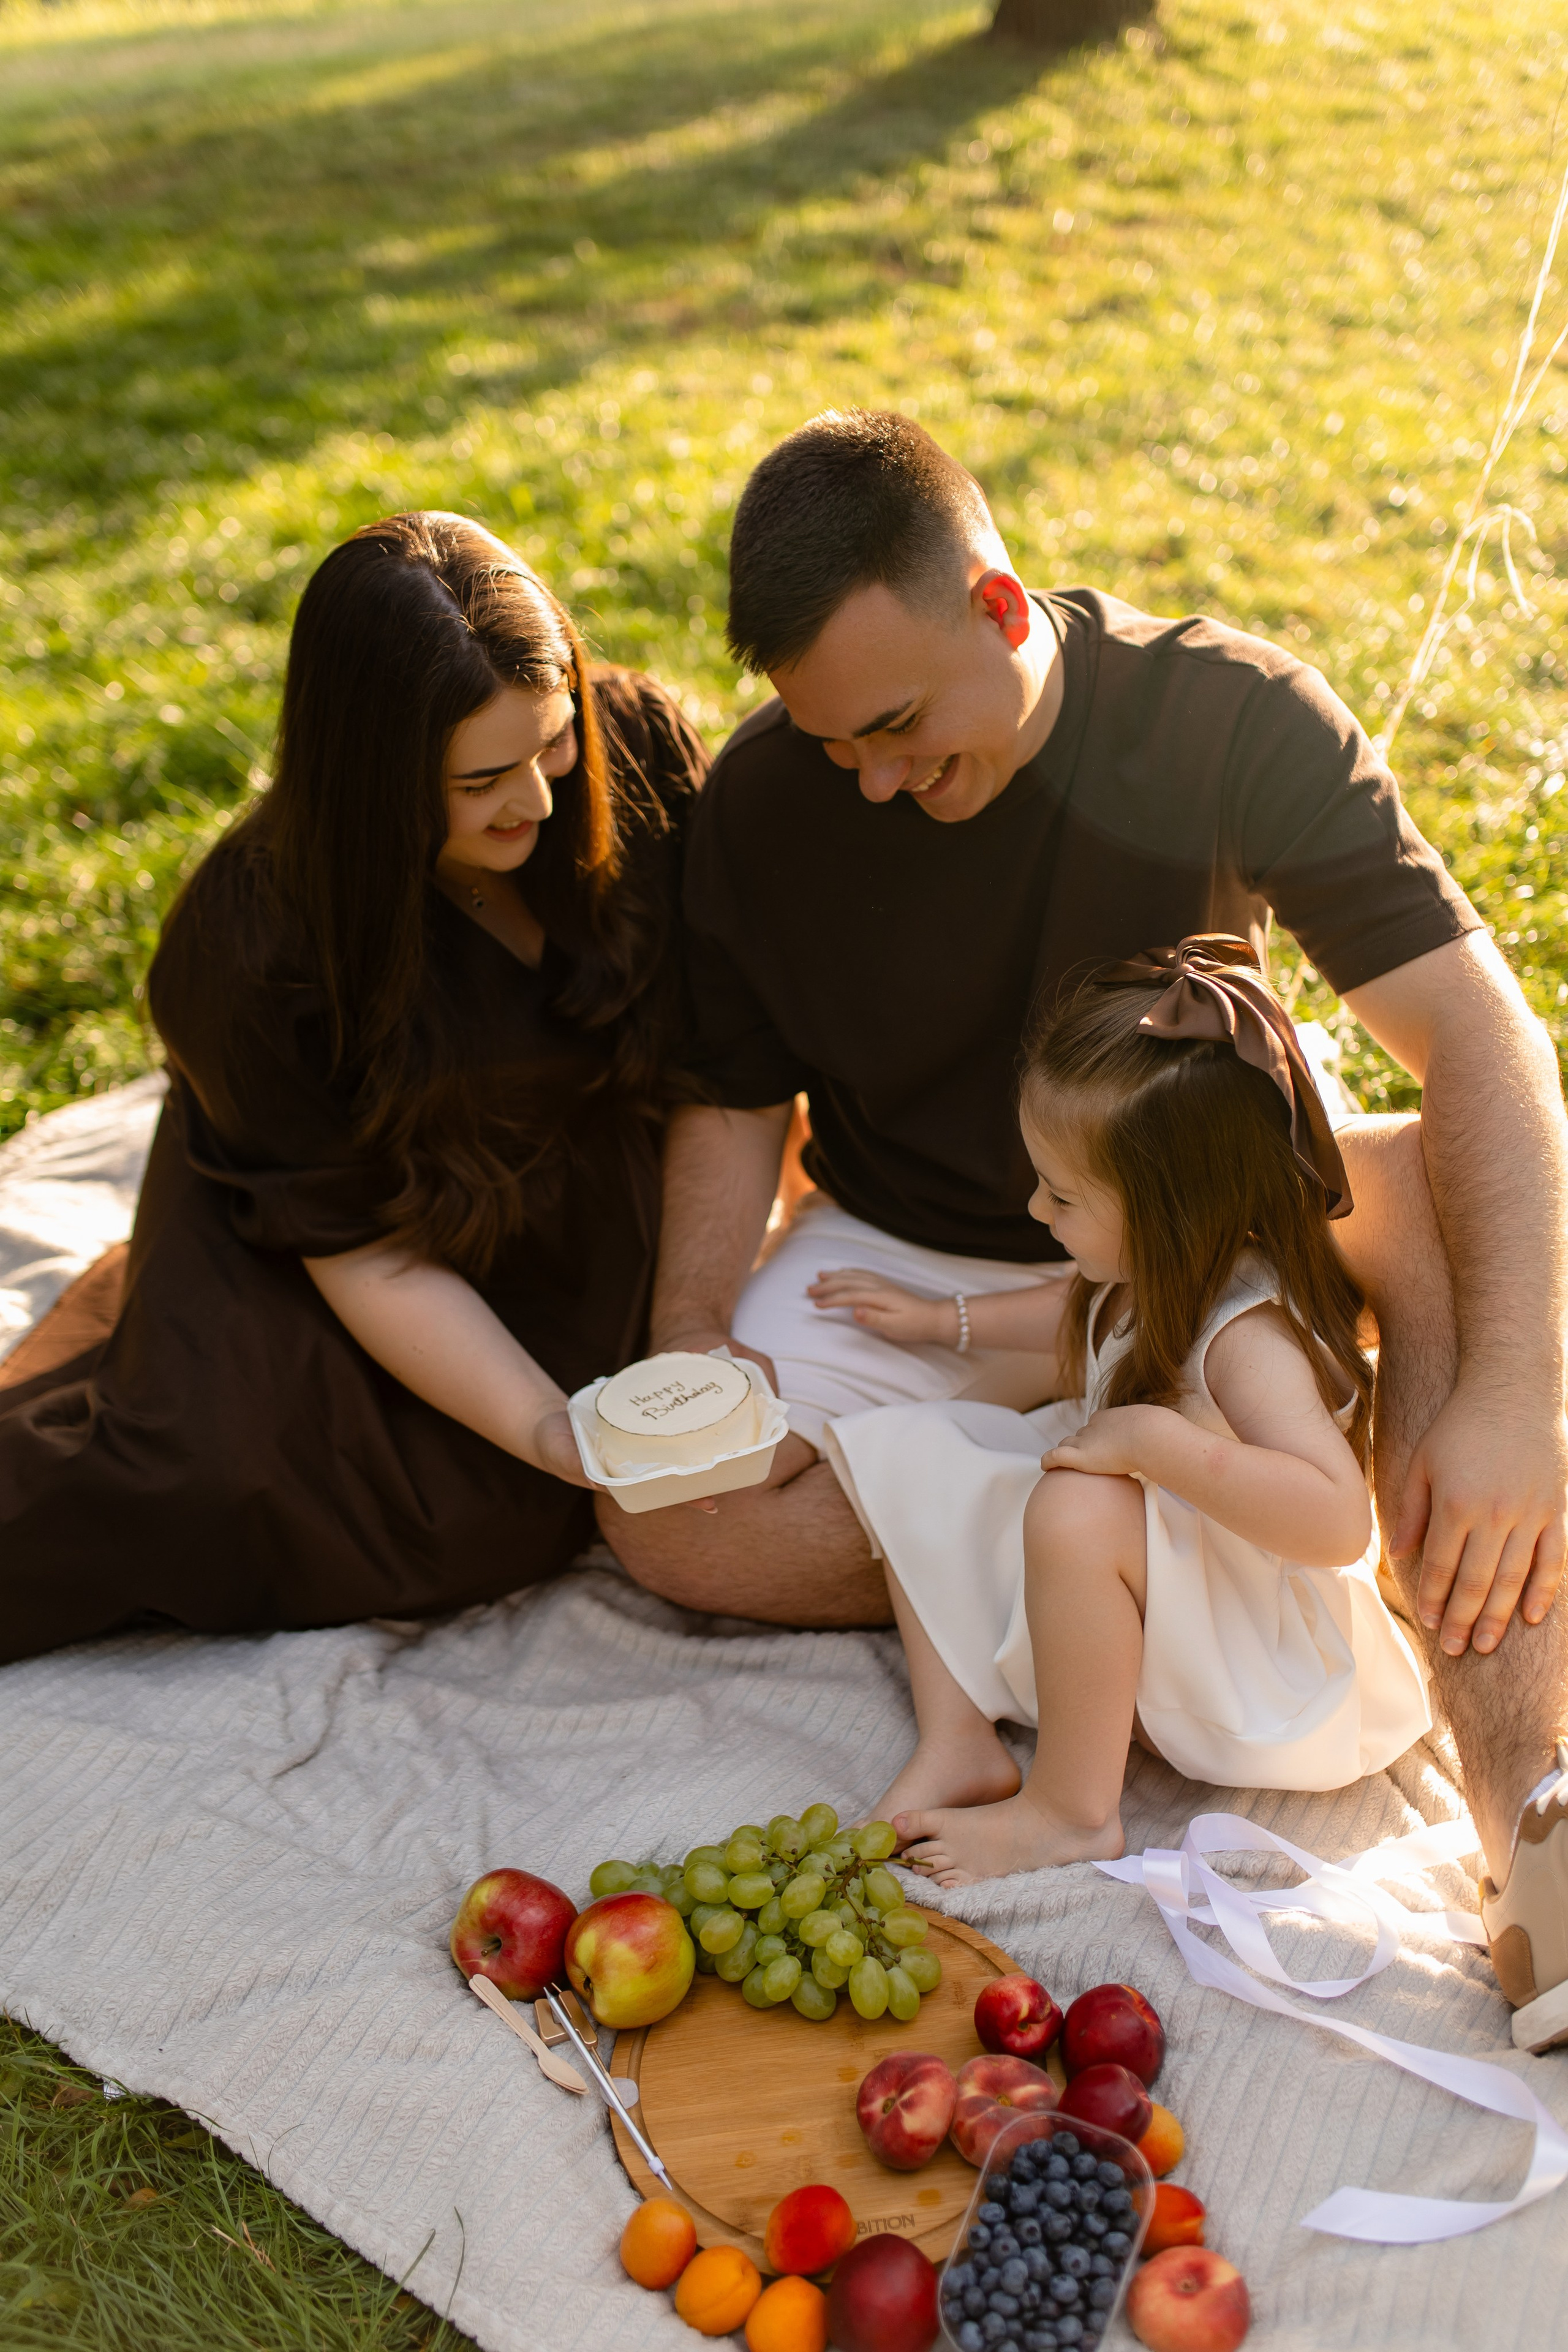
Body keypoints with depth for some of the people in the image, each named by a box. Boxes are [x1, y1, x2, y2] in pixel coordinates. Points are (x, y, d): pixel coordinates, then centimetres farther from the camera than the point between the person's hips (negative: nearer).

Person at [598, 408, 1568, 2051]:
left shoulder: (1231, 717, -20)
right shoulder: (763, 802, -13)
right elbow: (738, 1099, 0)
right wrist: (692, 1332, -19)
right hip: (908, 1262, 2)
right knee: (671, 1521, -22)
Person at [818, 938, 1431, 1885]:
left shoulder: (1248, 1336, -30)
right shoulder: (1169, 1276, -4)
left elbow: (1338, 1519, -42)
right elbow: (1090, 1321, 22)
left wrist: (1157, 1441, -42)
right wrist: (940, 1318, 21)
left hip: (1259, 1656, -9)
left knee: (1079, 1507, -38)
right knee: (910, 1449, 4)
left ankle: (1071, 1810, -20)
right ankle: (960, 1745, -2)